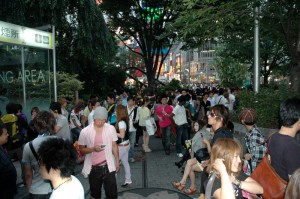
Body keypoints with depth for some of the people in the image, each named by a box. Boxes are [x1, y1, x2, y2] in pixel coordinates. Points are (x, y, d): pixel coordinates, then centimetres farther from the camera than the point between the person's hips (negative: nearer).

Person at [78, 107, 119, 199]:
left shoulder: (111, 128, -6)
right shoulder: (85, 131, -10)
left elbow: (114, 146, 5)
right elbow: (81, 150, -2)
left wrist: (117, 161, 8)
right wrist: (93, 149, -20)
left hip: (108, 166, 0)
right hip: (93, 168, 0)